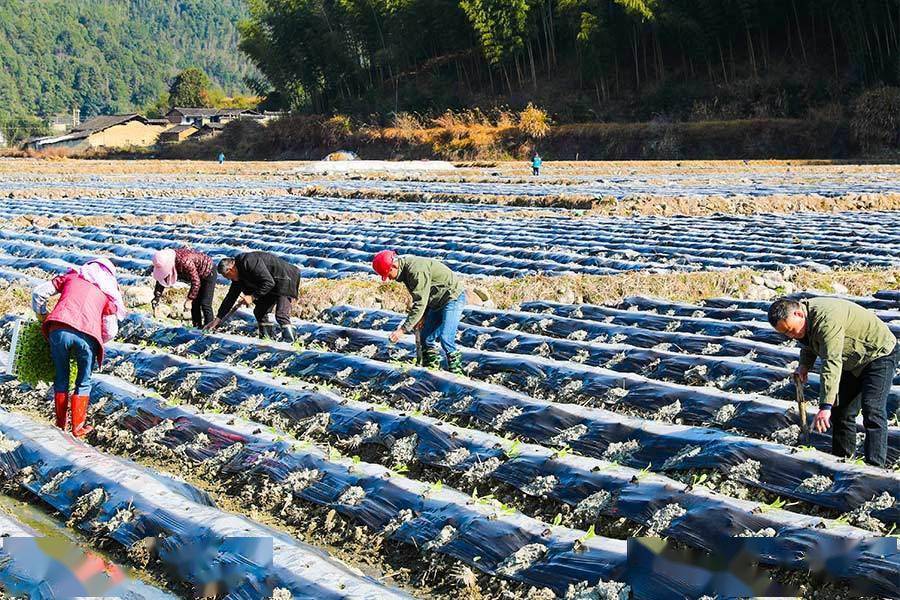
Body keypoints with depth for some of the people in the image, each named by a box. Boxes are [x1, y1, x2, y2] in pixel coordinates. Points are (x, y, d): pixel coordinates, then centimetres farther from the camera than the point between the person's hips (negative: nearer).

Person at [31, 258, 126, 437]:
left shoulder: (71, 277, 26)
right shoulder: (108, 292, 23)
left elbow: (38, 293, 19)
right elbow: (110, 331, 17)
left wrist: (42, 316, 32)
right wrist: (97, 342, 35)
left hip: (58, 330, 1)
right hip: (87, 336, -1)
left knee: (61, 380, 18)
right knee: (83, 383, 16)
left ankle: (60, 426, 23)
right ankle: (77, 428, 16)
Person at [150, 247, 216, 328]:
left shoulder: (185, 261, -40)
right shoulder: (165, 264, -16)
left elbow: (196, 282, -34)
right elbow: (161, 279, -1)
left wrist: (189, 300, -30)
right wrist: (157, 296, -10)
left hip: (208, 273, -8)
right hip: (197, 275, 8)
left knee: (205, 304, -13)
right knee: (194, 303, 7)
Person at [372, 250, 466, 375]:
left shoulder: (417, 270, -29)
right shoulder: (406, 271, 2)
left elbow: (420, 303, -31)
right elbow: (420, 296, 15)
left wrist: (403, 329, -30)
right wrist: (422, 316, 2)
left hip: (453, 298, -10)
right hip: (437, 302, 10)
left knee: (445, 338, -21)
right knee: (426, 338, 9)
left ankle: (456, 372, -12)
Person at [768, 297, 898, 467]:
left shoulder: (826, 319, -36)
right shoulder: (805, 321, -5)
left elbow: (832, 363, -42)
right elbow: (809, 345, 18)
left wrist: (825, 407, -46)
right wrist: (804, 365, -3)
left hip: (879, 354, -10)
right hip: (853, 362, 10)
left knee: (872, 411, -20)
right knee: (841, 411, 9)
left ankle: (875, 468, -22)